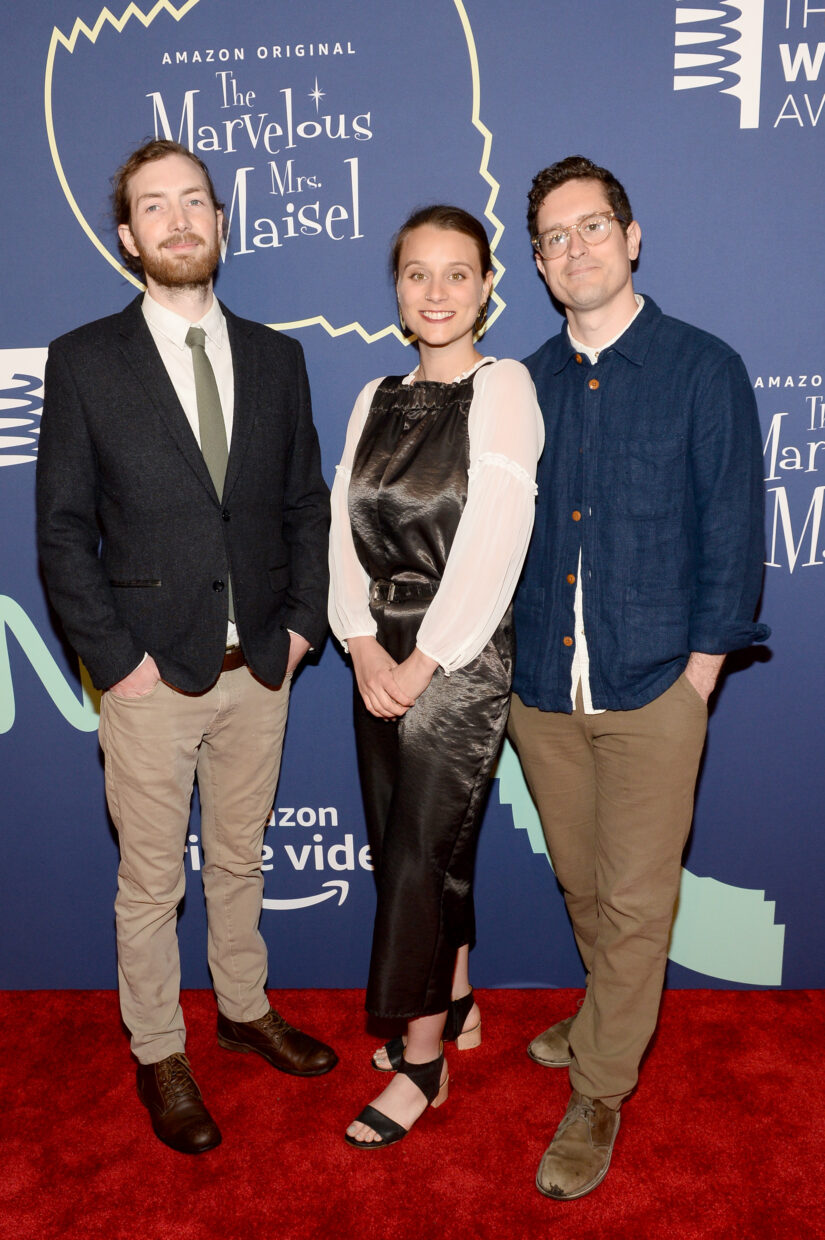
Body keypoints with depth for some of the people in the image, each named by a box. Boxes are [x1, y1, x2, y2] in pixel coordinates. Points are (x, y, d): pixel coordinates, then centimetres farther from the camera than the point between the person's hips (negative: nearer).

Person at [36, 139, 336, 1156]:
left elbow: (306, 503, 10)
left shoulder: (276, 358, 7)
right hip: (153, 673, -3)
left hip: (259, 666, 3)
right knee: (151, 882, 10)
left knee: (239, 860, 20)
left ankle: (246, 1009, 42)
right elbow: (61, 530, -5)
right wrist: (115, 658, -11)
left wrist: (302, 621, 0)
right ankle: (159, 1055, 31)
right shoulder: (85, 361, -3)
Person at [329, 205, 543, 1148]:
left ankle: (423, 1061, 20)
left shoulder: (503, 388, -7)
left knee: (421, 855, 0)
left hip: (461, 657, -6)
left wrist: (424, 661, -14)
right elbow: (342, 527, 5)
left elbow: (492, 541, -15)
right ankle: (456, 1004, 38)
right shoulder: (375, 400, 11)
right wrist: (364, 646, -8)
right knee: (408, 846, 15)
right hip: (381, 656, 6)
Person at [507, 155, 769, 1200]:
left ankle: (598, 1093, 24)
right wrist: (507, 654, 5)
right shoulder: (527, 382, 8)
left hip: (651, 690, -4)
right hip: (541, 688, 4)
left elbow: (732, 537, -4)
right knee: (582, 884, 18)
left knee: (634, 902, 5)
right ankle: (616, 1018, 44)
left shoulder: (704, 370, -3)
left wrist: (696, 677, -7)